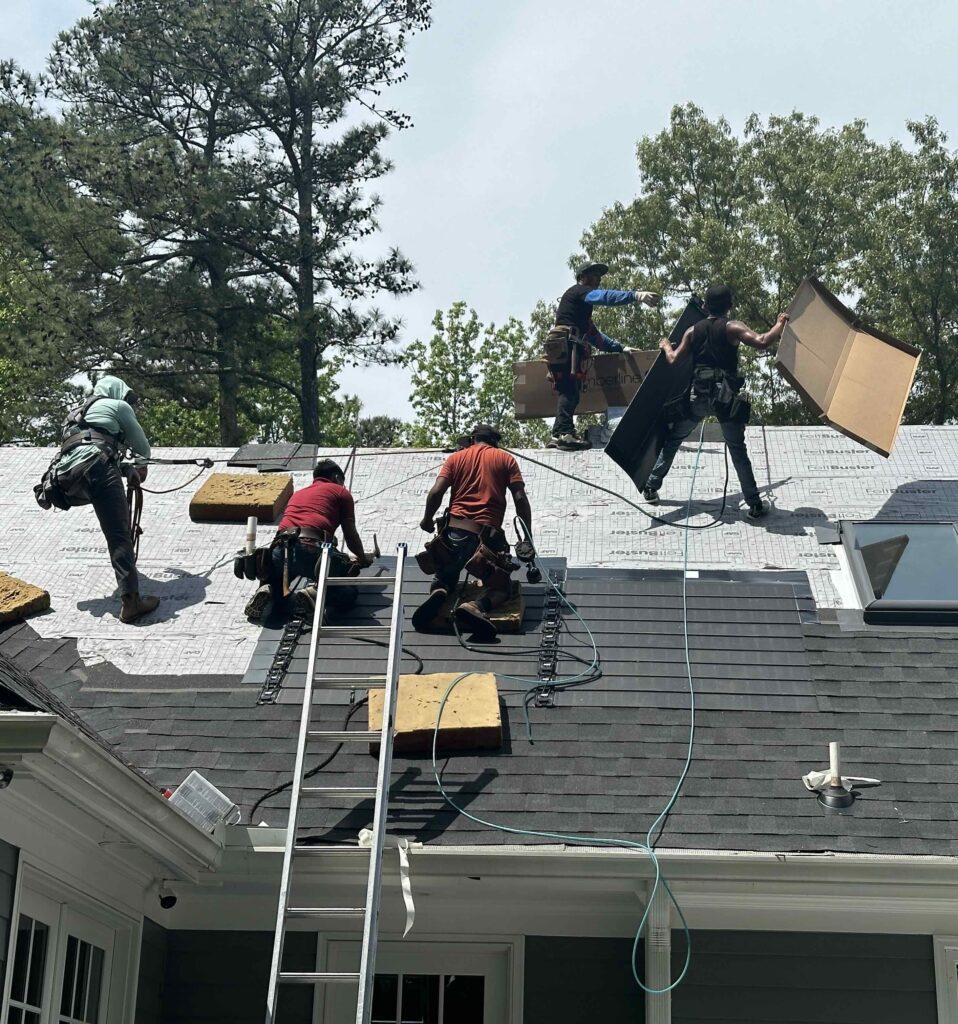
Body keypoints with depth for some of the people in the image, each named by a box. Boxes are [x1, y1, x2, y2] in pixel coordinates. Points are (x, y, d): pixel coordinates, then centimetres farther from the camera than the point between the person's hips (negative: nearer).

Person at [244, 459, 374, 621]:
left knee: (277, 593, 33)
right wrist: (362, 559, 40)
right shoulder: (341, 492, 20)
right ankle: (316, 591, -15)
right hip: (312, 549, -5)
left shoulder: (297, 494, 36)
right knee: (348, 594, 12)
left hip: (280, 549, 5)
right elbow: (351, 536, 19)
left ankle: (267, 591, 0)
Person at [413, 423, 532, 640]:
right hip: (487, 534, -2)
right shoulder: (506, 459, 12)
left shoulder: (456, 457, 15)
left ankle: (438, 593, -12)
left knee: (445, 578, 27)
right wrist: (528, 537, 8)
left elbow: (436, 491, 2)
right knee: (502, 587, 13)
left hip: (454, 530, 2)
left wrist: (427, 520, 19)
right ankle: (477, 606, -23)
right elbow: (520, 499, 2)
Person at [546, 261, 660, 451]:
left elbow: (593, 334, 37)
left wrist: (619, 348, 32)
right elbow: (604, 296, -15)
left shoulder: (581, 306, 35)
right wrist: (636, 296, -27)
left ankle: (557, 436, -1)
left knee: (568, 392, 5)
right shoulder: (578, 291, 4)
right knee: (570, 389, -20)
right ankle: (565, 433, -31)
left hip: (563, 349, 10)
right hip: (567, 344, -10)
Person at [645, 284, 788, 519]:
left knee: (672, 439, 20)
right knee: (738, 450, 3)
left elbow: (674, 359, 11)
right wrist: (780, 324, 0)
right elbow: (762, 342, -16)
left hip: (697, 396, 3)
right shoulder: (732, 327, -3)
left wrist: (666, 346, 33)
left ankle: (651, 488, 22)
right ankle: (755, 504, 1)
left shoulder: (693, 331, 10)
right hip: (725, 398, -3)